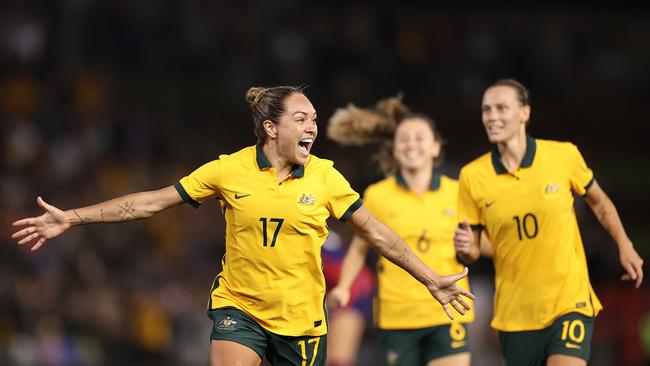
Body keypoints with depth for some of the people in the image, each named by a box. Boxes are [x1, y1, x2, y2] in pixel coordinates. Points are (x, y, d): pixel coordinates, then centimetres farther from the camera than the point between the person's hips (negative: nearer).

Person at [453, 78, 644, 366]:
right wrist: (465, 247, -19)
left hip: (569, 302, -2)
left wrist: (625, 247, 5)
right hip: (515, 315, 2)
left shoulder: (563, 155, -6)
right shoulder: (472, 176, -5)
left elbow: (598, 202, 12)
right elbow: (472, 252, 3)